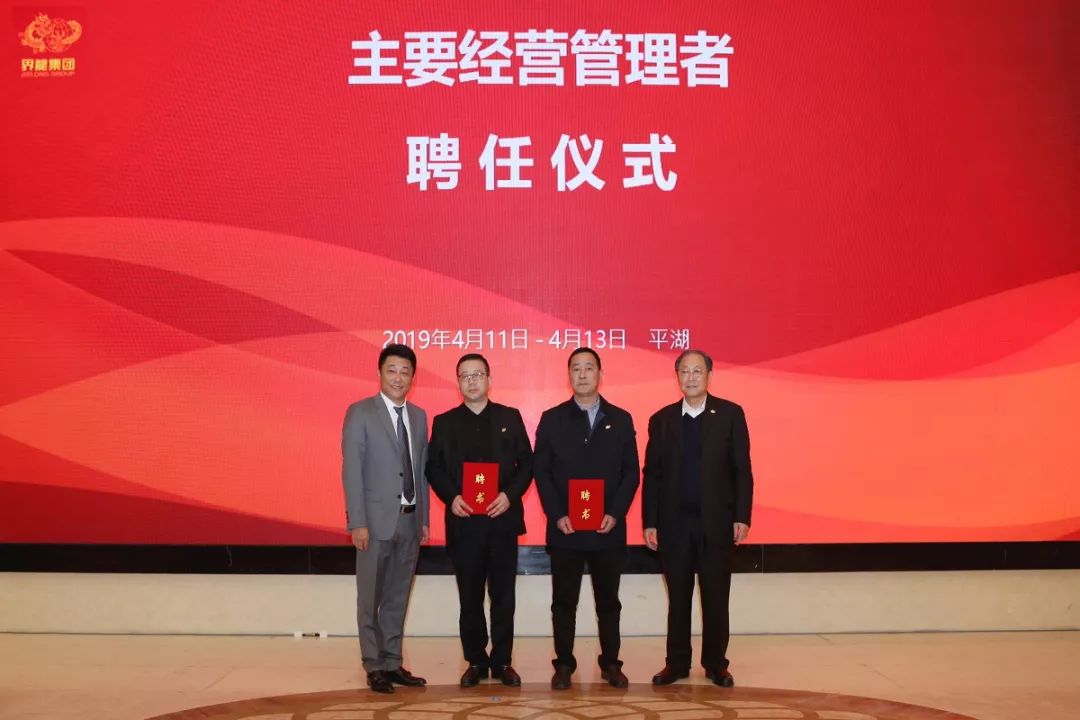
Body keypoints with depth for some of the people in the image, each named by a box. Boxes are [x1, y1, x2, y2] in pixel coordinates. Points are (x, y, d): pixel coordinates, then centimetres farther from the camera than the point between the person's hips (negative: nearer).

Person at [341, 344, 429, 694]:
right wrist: (357, 522, -15)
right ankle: (374, 667, 11)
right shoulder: (360, 413, -5)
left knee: (398, 597, 11)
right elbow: (351, 471, -10)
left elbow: (421, 470, 12)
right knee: (371, 598, 3)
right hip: (377, 520, -5)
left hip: (410, 520, 5)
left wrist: (424, 518, 9)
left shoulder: (419, 416, 11)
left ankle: (393, 663, 20)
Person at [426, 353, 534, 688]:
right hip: (463, 521, 0)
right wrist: (451, 497, -11)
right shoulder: (444, 422, 7)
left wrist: (510, 494, -11)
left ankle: (502, 661, 14)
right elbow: (434, 468, 5)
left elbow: (526, 463, 4)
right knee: (470, 596, 7)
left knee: (503, 595, 4)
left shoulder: (510, 417, 7)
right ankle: (475, 661, 17)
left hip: (502, 518, 0)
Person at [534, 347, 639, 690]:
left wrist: (615, 513, -9)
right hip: (564, 528, -1)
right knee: (564, 601, 5)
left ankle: (611, 663, 18)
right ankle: (564, 664, 14)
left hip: (609, 528, 1)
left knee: (608, 600, 9)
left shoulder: (620, 419, 6)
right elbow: (541, 471, 1)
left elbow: (631, 472, 3)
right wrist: (557, 515, -9)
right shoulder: (552, 419, 4)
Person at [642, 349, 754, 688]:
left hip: (716, 521, -1)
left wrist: (742, 517, -8)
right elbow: (652, 475, 4)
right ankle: (677, 663, 19)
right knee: (678, 598, 9)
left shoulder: (730, 414, 0)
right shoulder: (661, 419, 5)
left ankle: (715, 663, 19)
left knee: (716, 597, 6)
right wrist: (649, 523, 0)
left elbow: (741, 470, -2)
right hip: (674, 523, 1)